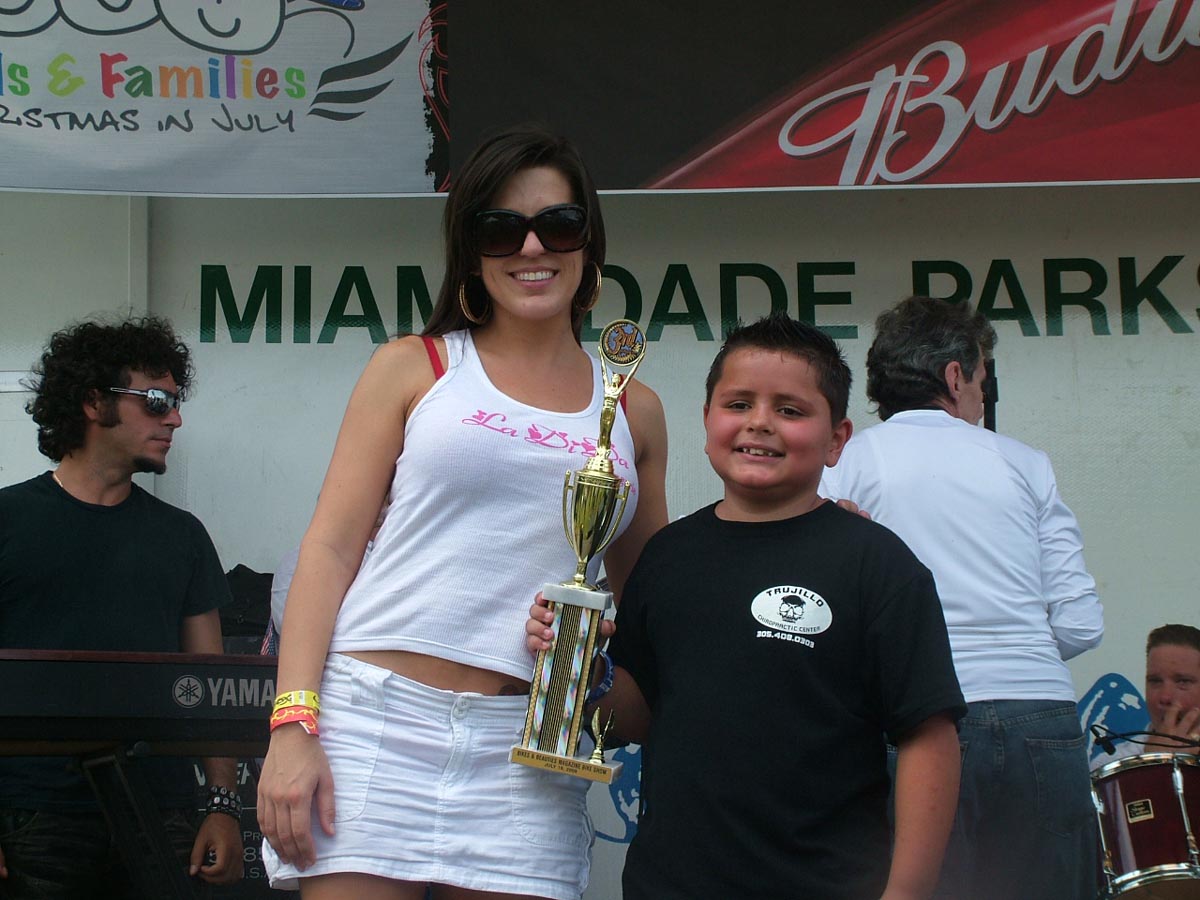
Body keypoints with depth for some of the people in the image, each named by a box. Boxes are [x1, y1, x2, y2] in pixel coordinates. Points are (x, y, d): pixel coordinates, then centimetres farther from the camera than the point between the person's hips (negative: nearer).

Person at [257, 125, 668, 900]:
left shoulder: (634, 411, 15)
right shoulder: (413, 368, 8)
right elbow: (330, 547, 3)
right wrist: (293, 724, -7)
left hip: (524, 748, 2)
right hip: (376, 720, -2)